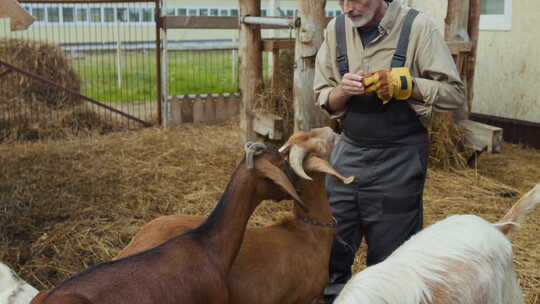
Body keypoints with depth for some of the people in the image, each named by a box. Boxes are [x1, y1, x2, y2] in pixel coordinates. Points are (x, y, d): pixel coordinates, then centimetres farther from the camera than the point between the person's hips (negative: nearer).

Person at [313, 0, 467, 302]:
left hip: (399, 159, -4)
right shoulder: (336, 29, 2)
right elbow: (324, 99, 7)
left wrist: (404, 83, -22)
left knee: (390, 257, 7)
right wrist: (342, 91, -14)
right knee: (329, 247, 10)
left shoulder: (417, 27, -10)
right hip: (348, 152, 4)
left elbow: (455, 93, -8)